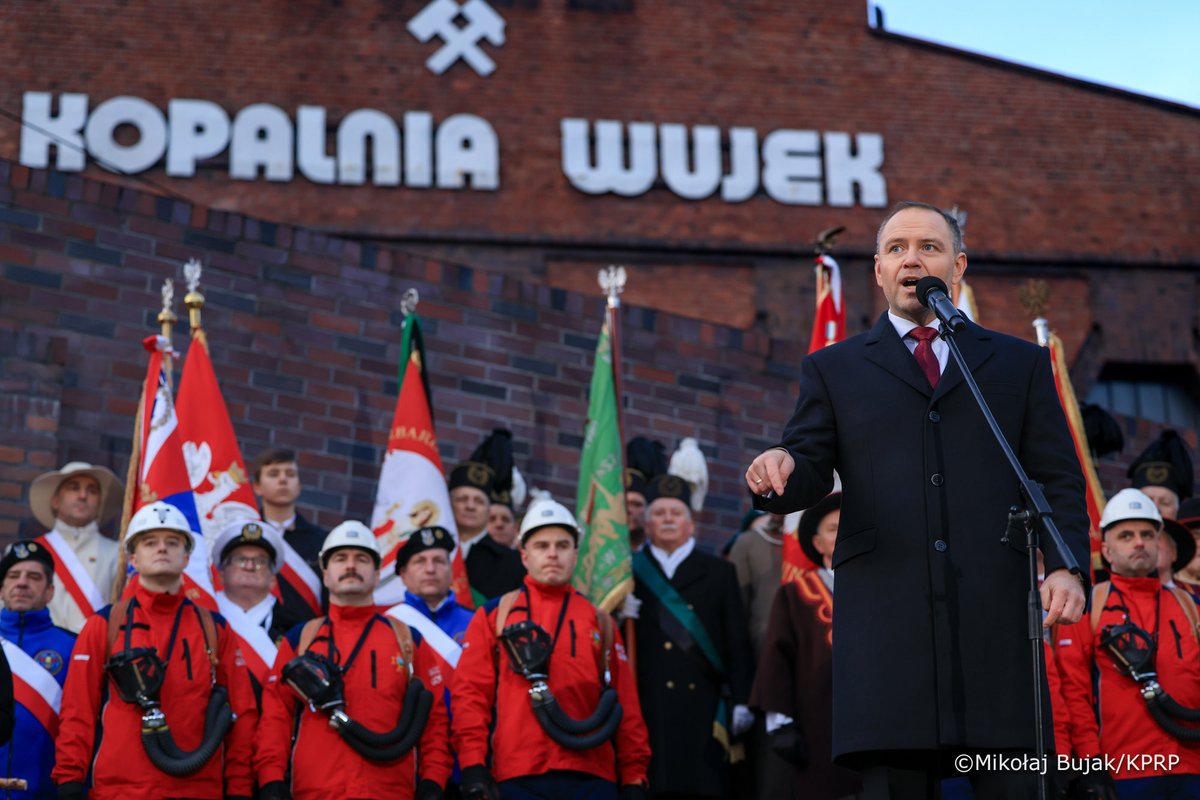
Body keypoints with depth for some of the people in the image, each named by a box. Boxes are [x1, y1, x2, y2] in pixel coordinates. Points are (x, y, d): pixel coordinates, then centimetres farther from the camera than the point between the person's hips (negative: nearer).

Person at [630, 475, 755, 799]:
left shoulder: (719, 573, 18)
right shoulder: (631, 572, 14)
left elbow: (738, 644, 11)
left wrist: (740, 702, 2)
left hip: (703, 710, 1)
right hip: (648, 709, -1)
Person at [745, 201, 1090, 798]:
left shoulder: (1020, 364, 18)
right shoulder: (834, 370, 18)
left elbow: (1058, 480, 12)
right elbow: (809, 470, 8)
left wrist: (1066, 565, -6)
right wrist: (781, 470, -16)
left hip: (996, 611, 1)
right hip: (887, 611, 0)